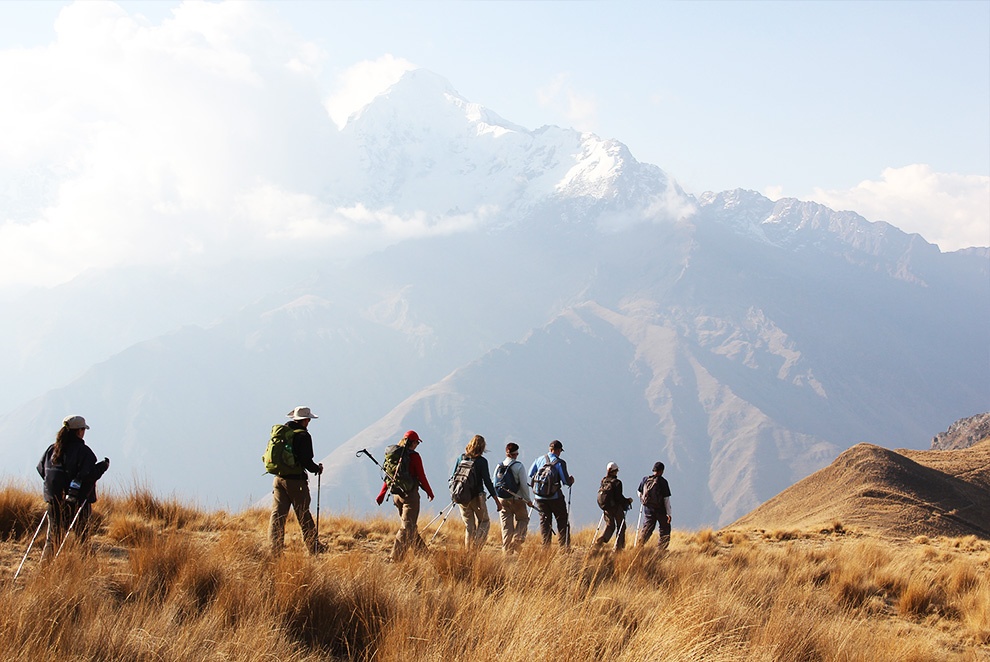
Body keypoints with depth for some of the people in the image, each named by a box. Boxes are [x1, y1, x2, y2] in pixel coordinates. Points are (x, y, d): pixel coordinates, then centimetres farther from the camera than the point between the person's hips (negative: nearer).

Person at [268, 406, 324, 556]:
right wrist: (318, 469, 2)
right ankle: (314, 548, 13)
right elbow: (306, 461, -15)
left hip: (279, 478, 5)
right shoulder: (303, 435, -12)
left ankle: (275, 550, 1)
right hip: (295, 480, -5)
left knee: (277, 514, 4)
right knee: (304, 516, 4)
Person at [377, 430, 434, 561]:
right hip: (410, 494, -7)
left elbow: (388, 476, 11)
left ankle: (421, 550, 29)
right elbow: (421, 477, -7)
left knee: (411, 525, 18)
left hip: (396, 495, 7)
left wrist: (381, 495, 15)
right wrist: (429, 492, 7)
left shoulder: (392, 455, 8)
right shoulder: (414, 456, -11)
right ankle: (395, 557, -13)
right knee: (407, 526, -5)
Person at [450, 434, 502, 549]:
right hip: (477, 496, -4)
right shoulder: (482, 461, -8)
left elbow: (452, 477, 6)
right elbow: (487, 481, -11)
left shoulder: (461, 458, 4)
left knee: (468, 526, 13)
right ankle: (476, 548, -7)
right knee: (484, 522, 11)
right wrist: (497, 500, -8)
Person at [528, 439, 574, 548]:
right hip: (555, 497, -3)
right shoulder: (560, 463, -9)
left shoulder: (539, 460, 4)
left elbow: (530, 474, 11)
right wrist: (571, 480, 12)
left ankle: (546, 546, 3)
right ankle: (565, 546, 2)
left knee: (544, 520, 9)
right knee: (562, 521, 6)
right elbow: (566, 481, -9)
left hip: (540, 497, 3)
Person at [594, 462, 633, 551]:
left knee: (609, 525, 14)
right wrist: (628, 501, -1)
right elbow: (619, 497, -17)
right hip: (616, 507, -6)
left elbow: (600, 495, 9)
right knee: (621, 527, 9)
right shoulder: (616, 482, -14)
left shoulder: (603, 481, 5)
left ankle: (600, 540, -10)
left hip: (606, 507, 6)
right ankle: (618, 547, 7)